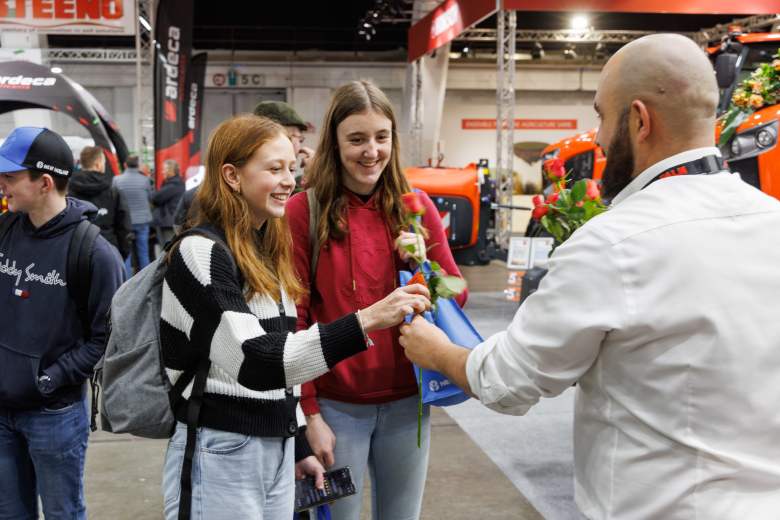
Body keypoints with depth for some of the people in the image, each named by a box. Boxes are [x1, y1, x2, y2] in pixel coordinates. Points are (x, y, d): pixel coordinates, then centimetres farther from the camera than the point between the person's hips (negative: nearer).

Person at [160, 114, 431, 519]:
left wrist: (297, 446, 16)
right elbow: (253, 362, -27)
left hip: (278, 450, 8)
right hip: (220, 453, -8)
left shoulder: (267, 250, 10)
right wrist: (366, 321, -35)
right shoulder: (201, 252, -16)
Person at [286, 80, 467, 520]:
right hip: (336, 405, -3)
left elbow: (457, 298, 5)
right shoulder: (304, 211, -8)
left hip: (407, 401, 3)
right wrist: (309, 414, -8)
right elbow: (293, 321, -7)